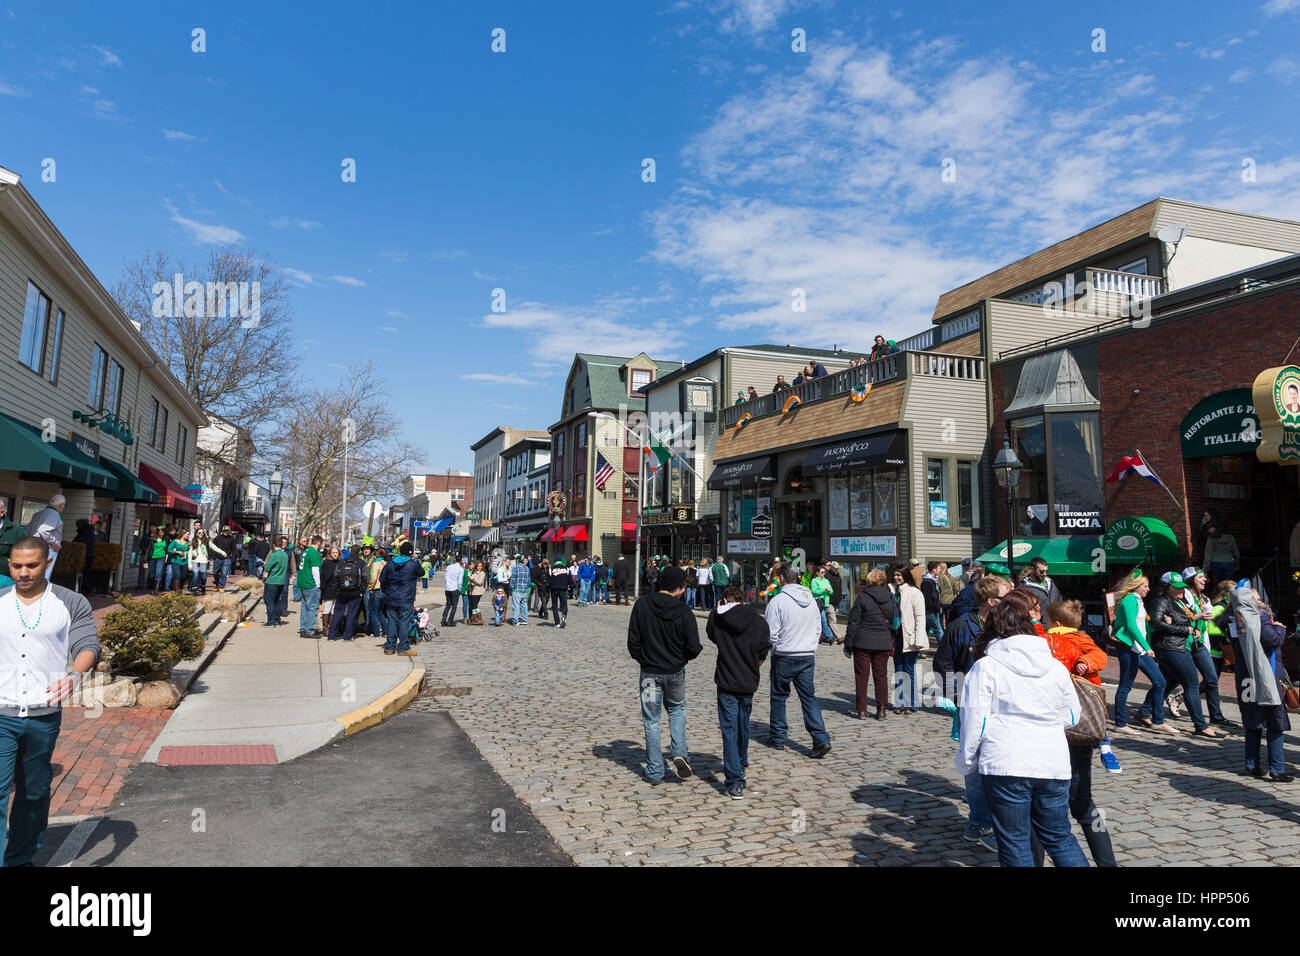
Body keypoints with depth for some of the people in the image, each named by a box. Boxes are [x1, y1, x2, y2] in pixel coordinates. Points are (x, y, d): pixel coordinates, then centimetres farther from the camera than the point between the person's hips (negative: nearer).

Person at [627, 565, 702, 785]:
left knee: (651, 721, 10)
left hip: (649, 673, 0)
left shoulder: (642, 604, -11)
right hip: (675, 673, 0)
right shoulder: (684, 612, -14)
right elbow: (693, 649, -10)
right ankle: (680, 753, 8)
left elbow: (633, 641, -8)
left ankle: (655, 773, 15)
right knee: (677, 710, 25)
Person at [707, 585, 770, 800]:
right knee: (743, 725, 23)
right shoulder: (759, 622, -5)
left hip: (726, 684, -2)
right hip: (749, 684, 3)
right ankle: (741, 763, 46)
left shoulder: (717, 617, -8)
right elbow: (762, 656, 1)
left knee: (729, 730, 1)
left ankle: (734, 781, -6)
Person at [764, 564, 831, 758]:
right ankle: (821, 739, -2)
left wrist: (776, 648, 5)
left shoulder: (778, 601, -14)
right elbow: (818, 627, 11)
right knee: (809, 697, 9)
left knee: (779, 697, 11)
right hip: (808, 656, 4)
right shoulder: (811, 600, 4)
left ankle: (777, 738, 21)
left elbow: (771, 633, -13)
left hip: (784, 657, -4)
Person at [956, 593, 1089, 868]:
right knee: (1060, 837, 19)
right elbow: (1071, 716, 17)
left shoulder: (985, 667, -7)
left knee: (1014, 843, 7)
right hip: (1053, 764, 5)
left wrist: (966, 761, 5)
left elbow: (975, 720, -7)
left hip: (1005, 764, -4)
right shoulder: (1055, 666, 7)